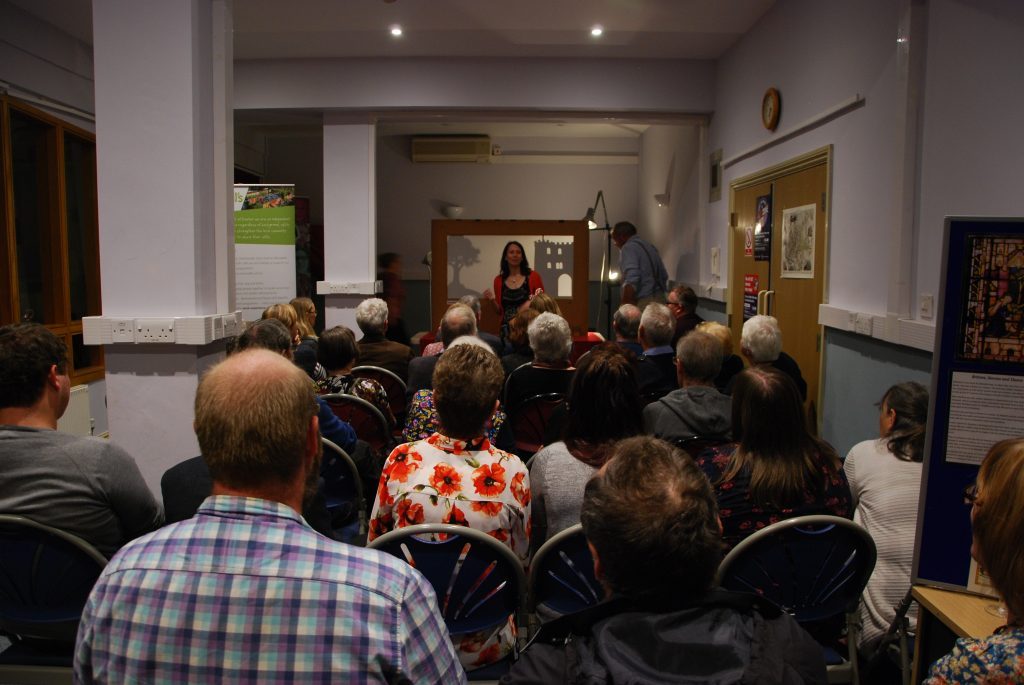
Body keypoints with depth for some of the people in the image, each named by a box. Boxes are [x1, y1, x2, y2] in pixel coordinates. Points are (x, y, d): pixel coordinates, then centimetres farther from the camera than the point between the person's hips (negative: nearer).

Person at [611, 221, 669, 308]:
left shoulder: (629, 247, -7)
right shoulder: (649, 246, 19)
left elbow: (631, 281, -20)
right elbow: (664, 275, 21)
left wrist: (625, 307, -21)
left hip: (643, 302, -9)